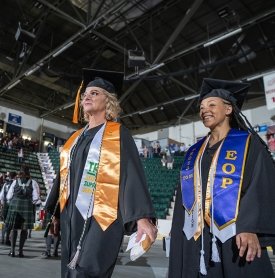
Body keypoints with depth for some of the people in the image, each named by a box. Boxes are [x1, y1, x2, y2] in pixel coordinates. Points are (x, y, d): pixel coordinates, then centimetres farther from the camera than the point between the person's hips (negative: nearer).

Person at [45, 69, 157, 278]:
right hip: (72, 217, 7)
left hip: (101, 218, -6)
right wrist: (53, 212, 25)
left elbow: (132, 173, -13)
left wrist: (142, 217, -24)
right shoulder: (77, 138, 16)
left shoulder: (118, 134, -2)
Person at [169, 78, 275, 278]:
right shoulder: (194, 153, 15)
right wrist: (179, 230, 7)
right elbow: (184, 196, 14)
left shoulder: (248, 144, 2)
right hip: (197, 239, 5)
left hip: (236, 238, -4)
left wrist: (250, 227, -25)